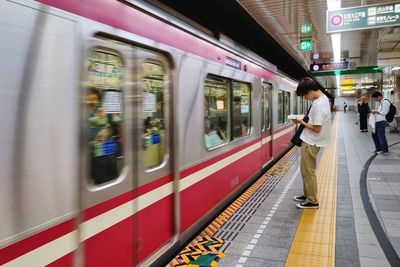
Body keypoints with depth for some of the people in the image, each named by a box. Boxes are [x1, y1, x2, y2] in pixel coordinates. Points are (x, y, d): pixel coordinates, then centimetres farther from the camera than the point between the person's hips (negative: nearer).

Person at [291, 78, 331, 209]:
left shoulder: (318, 104, -25)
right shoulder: (323, 98, 7)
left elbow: (316, 128, -24)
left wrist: (301, 122, -13)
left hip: (310, 142, -10)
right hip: (311, 141, 10)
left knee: (307, 170, 0)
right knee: (307, 169, 19)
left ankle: (312, 201, 12)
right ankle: (308, 195, 31)